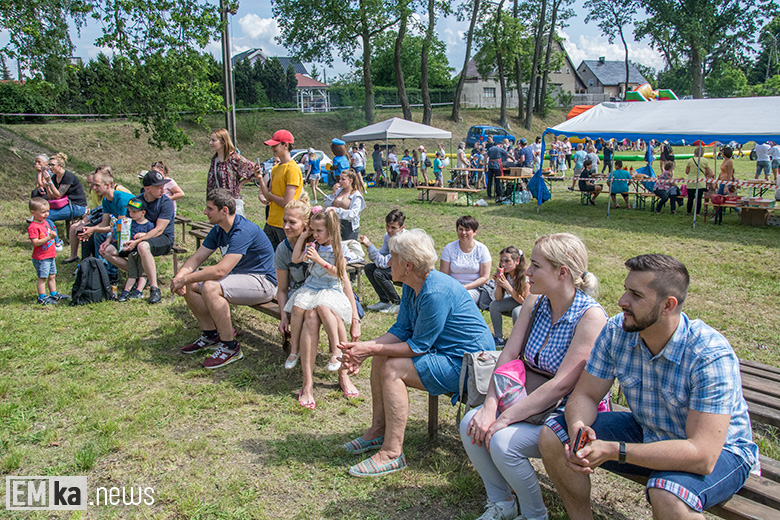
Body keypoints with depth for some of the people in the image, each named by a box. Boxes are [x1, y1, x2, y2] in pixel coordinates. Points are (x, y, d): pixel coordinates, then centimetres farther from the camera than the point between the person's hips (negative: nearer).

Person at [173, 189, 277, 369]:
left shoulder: (243, 231, -25)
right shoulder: (218, 230, 5)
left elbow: (220, 270, -31)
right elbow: (196, 258, 5)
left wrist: (186, 278, -23)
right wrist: (179, 277, -15)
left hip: (263, 282, -10)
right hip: (239, 275, 10)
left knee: (210, 288, -31)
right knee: (190, 285, 1)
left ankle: (230, 347, -18)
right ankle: (210, 335, 14)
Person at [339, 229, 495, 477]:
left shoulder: (436, 293, -28)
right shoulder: (411, 285, 3)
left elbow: (418, 346, -22)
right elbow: (401, 329, 4)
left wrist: (371, 349, -18)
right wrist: (363, 347, -10)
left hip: (465, 363, -10)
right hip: (442, 352, 10)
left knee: (393, 369, -20)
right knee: (380, 359, 6)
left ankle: (392, 453, -13)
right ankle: (379, 430, 18)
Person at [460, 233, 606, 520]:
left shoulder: (591, 316, -22)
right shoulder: (534, 303, -1)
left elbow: (561, 385, -26)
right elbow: (508, 355, -3)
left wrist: (506, 418, -26)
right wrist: (490, 405, -18)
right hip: (532, 401, 7)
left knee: (503, 441, -26)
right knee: (471, 424, -13)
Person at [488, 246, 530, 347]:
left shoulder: (525, 275, -29)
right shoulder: (504, 274, -13)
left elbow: (525, 301, -27)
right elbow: (498, 299, -10)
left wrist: (508, 287, -35)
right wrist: (498, 284, -29)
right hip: (516, 300, 6)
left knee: (517, 311, -34)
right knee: (494, 305, -12)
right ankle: (499, 339, 0)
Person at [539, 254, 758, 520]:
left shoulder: (711, 355, -30)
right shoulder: (616, 331, -13)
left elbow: (703, 455, -35)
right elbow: (584, 395, -8)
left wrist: (613, 450, -41)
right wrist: (578, 428, -32)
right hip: (647, 433, 5)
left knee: (667, 495, -39)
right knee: (552, 436, -9)